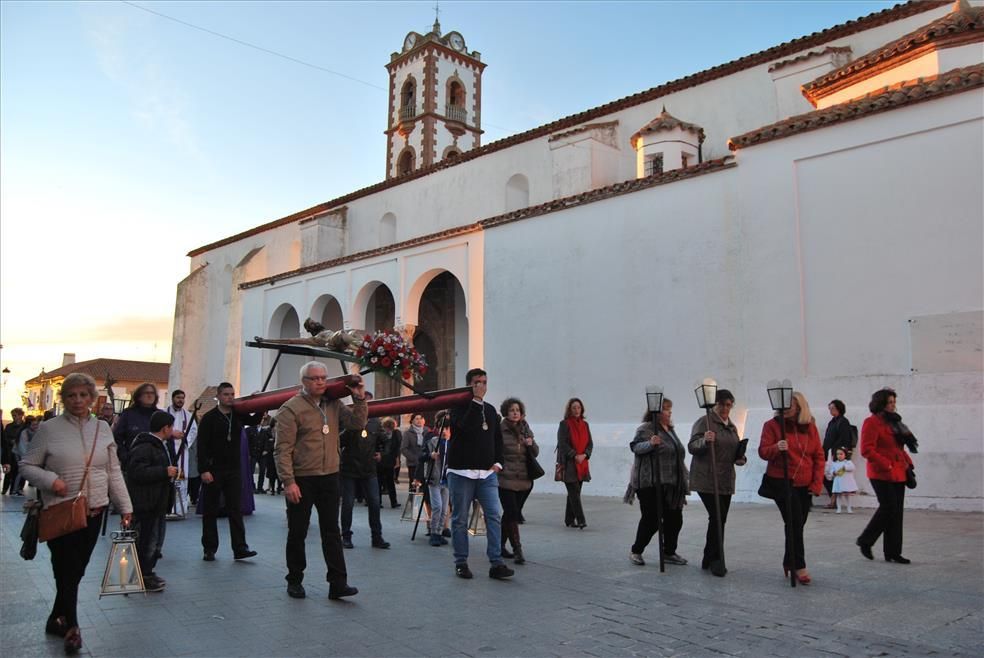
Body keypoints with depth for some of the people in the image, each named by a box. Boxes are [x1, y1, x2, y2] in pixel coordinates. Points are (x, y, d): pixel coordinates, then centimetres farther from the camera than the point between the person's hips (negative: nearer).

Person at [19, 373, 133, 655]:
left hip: (94, 510, 4)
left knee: (77, 569, 12)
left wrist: (125, 506, 7)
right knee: (66, 570, -1)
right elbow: (27, 465, 2)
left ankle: (57, 619, 32)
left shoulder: (102, 428, 6)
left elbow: (113, 471, 9)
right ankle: (71, 626, 12)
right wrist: (50, 480, -17)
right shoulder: (50, 428, -4)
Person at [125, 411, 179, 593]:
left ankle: (148, 573, 26)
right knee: (146, 541, -3)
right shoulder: (144, 447, -18)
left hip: (157, 503, 11)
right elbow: (138, 472, -29)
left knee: (154, 540, 16)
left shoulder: (159, 445, 16)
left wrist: (171, 472, 16)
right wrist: (165, 472, -26)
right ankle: (143, 578, 6)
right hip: (145, 504, -11)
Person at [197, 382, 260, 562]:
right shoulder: (209, 418, -4)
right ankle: (209, 548, 17)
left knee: (236, 510, 0)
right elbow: (202, 446, -8)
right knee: (210, 511, 7)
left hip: (234, 471, 3)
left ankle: (240, 548, -1)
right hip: (213, 471, -3)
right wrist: (204, 470, -15)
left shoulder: (238, 415, 9)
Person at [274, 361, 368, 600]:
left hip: (329, 478, 5)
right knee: (297, 533, 9)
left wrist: (360, 399, -6)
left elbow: (358, 423, 6)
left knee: (332, 532, 6)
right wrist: (288, 482, -18)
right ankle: (294, 581, 25)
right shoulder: (291, 408, -10)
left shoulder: (333, 405, 8)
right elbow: (283, 449, -13)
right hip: (301, 481, -5)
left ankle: (338, 583, 9)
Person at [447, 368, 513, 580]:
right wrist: (476, 400, -19)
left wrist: (498, 462, 7)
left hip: (487, 473, 4)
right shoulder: (459, 407, -3)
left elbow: (498, 438, 20)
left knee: (494, 516, -6)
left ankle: (496, 563, -3)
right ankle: (461, 563, 15)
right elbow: (466, 426, -23)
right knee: (460, 519, 3)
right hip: (461, 472, -4)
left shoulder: (491, 410, 15)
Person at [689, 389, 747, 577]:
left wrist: (740, 459, 4)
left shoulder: (732, 427, 17)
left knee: (720, 519, 8)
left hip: (726, 480, 7)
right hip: (706, 480, -7)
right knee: (717, 517, -13)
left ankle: (709, 560, 19)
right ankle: (715, 560, -4)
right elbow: (692, 447, -13)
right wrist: (704, 441, -33)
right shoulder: (704, 422, -7)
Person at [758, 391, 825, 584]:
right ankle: (799, 566, -1)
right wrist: (776, 448, -28)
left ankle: (789, 563, 26)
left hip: (805, 485, 4)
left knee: (797, 524, 10)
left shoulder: (810, 427, 6)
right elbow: (763, 451, -6)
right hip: (782, 482, -4)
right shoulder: (773, 425, -4)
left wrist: (817, 483, 0)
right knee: (795, 523, -10)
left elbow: (819, 456, 7)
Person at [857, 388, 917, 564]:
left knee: (896, 512, 8)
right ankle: (865, 541, 7)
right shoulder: (872, 422, -10)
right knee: (889, 509, -10)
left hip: (898, 474, 8)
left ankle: (893, 552, 14)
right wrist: (886, 465, -20)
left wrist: (907, 463, 10)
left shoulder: (893, 422, 17)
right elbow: (866, 450, -17)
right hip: (882, 475, -8)